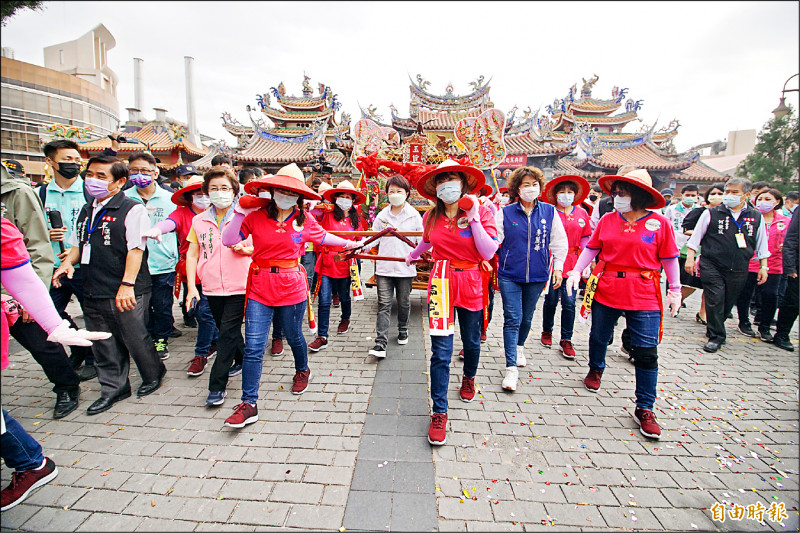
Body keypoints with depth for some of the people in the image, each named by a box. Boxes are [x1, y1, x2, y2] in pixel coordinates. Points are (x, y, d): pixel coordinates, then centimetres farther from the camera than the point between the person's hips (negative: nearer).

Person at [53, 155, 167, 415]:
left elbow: (135, 249, -16)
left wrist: (127, 284, -22)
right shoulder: (85, 212, 16)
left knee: (135, 339, 4)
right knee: (104, 345, 14)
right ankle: (114, 388, 29)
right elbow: (78, 244, 26)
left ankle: (153, 375, 28)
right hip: (93, 293, 7)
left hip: (126, 294, -7)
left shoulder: (132, 209, -8)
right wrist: (68, 262, 4)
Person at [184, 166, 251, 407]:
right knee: (226, 330, 16)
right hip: (212, 287, 4)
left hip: (239, 286, -4)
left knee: (227, 333, -5)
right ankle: (242, 359, 41)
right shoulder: (199, 220, 8)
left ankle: (217, 386, 4)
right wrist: (191, 286, 1)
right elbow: (192, 254, 9)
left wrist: (244, 249, -20)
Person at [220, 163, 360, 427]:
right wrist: (240, 213, -14)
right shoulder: (256, 215, -2)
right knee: (253, 347, -2)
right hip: (260, 288, 0)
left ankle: (302, 370, 49)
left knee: (294, 336, 18)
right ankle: (249, 405, 8)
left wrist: (350, 244, 24)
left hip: (291, 288, 1)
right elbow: (228, 240, -5)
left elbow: (323, 237, 18)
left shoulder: (304, 219, 1)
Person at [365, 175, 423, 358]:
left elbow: (422, 239, 4)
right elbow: (374, 238, 11)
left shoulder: (414, 215, 4)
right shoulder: (382, 215, 9)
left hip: (405, 266, 0)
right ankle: (380, 343, -5)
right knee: (384, 304, -3)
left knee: (404, 302, 14)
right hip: (384, 266, 1)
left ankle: (403, 331, 37)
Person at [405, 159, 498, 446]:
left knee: (472, 341, 18)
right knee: (441, 350, -5)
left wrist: (473, 218, -19)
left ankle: (469, 377, 51)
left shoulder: (481, 211, -5)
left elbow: (489, 252, -14)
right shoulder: (431, 217, 3)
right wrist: (412, 256, 41)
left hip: (472, 284, 0)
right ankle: (439, 412, 7)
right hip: (442, 282, 1)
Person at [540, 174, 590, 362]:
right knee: (551, 300, 9)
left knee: (569, 302, 0)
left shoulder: (582, 214, 7)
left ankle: (566, 340, 13)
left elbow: (585, 239, 12)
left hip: (572, 263, 2)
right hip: (551, 261, -2)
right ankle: (547, 331, 32)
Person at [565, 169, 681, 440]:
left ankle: (644, 409, 11)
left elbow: (669, 259, 3)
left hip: (643, 296, -2)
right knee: (599, 337, 18)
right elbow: (591, 249, 7)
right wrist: (576, 271, -5)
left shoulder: (659, 222, -2)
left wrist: (675, 290, 6)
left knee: (646, 352, -2)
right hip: (605, 290, 2)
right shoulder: (607, 220, 3)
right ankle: (595, 370, 49)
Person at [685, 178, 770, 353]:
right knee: (715, 300, -8)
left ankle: (714, 329, 29)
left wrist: (763, 266, 12)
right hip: (712, 266, -3)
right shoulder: (711, 213, 0)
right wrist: (690, 258, -3)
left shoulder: (756, 217, 9)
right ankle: (716, 336, 3)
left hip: (739, 270, 3)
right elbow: (695, 238, 3)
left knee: (728, 302, 9)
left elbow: (761, 245, 15)